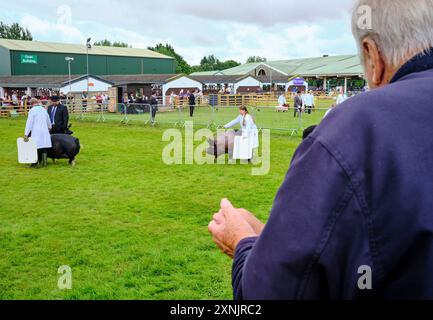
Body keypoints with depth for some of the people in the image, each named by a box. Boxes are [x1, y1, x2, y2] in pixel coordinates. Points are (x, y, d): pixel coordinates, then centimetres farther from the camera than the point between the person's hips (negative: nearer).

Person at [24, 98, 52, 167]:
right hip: (44, 131, 5)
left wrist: (26, 134, -12)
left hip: (36, 132, -5)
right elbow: (48, 121, 27)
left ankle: (35, 163, 2)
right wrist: (49, 127, 47)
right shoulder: (43, 109, 13)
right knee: (44, 147, 5)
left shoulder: (32, 110, -6)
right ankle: (44, 162, 1)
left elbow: (29, 123, -11)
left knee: (36, 147, 0)